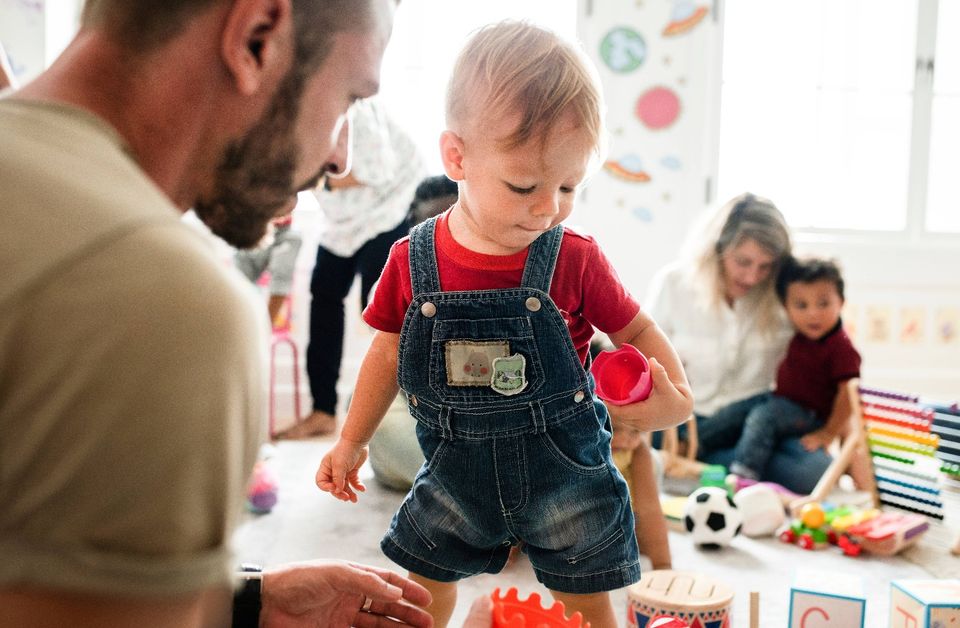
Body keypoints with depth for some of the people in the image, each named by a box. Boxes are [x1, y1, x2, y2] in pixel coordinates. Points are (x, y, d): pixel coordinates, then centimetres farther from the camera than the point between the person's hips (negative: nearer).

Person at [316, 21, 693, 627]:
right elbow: (388, 352, 4)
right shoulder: (413, 262, -11)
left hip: (565, 470, -1)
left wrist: (677, 396, -20)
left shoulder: (576, 260, -15)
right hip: (456, 474, 2)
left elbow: (637, 331, -2)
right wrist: (352, 442, 11)